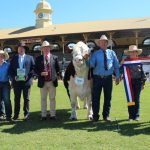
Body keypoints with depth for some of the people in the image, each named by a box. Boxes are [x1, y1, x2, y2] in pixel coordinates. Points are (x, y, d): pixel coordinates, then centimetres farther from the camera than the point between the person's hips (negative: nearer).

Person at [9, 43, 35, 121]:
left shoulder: (30, 58, 8)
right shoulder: (14, 58, 12)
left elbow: (33, 68, 2)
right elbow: (10, 69, 8)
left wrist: (28, 76, -11)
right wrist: (14, 77, -8)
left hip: (26, 81, -1)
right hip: (17, 81, 1)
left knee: (26, 99, 5)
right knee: (16, 99, 6)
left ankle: (26, 114, 13)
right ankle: (16, 115, 12)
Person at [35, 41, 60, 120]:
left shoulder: (55, 58, 4)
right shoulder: (38, 59, 4)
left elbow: (58, 69, 8)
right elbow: (35, 70, 4)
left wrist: (56, 76, -1)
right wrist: (41, 73, -13)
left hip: (52, 81, 0)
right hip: (42, 82, 0)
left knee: (52, 99, 6)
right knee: (43, 99, 7)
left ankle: (53, 114, 14)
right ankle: (43, 115, 15)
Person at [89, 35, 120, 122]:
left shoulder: (112, 53, 9)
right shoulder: (95, 54, 4)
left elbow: (116, 65, 11)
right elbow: (91, 65, -7)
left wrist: (117, 76, 7)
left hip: (108, 78, 2)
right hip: (97, 78, -1)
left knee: (108, 97, 8)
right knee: (96, 97, 1)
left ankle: (106, 115, 21)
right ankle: (95, 116, 13)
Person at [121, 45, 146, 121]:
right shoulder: (125, 61, 2)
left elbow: (142, 72, 8)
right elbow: (121, 71, 0)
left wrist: (143, 82, 6)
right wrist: (121, 64, -17)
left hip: (138, 81, 1)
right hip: (129, 81, 0)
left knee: (137, 99, 6)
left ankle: (136, 115, 15)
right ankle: (131, 115, 13)